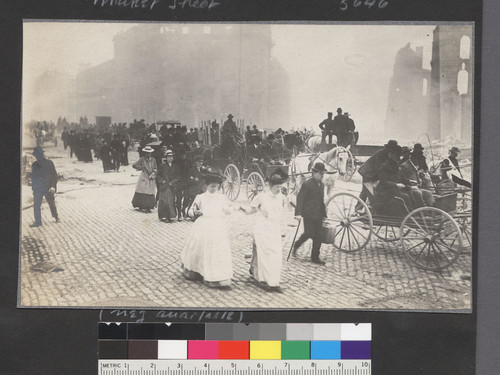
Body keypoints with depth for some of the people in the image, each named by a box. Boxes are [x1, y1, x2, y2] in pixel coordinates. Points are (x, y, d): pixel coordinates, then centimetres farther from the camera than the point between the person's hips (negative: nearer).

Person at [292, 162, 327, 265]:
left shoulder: (321, 185, 14)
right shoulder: (307, 185, -10)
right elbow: (300, 199, -14)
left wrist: (324, 213, 18)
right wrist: (298, 213, -21)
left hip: (319, 215, 7)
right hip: (309, 214, -7)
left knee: (318, 236, 4)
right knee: (308, 233, -8)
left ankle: (315, 257, 12)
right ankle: (296, 245, 20)